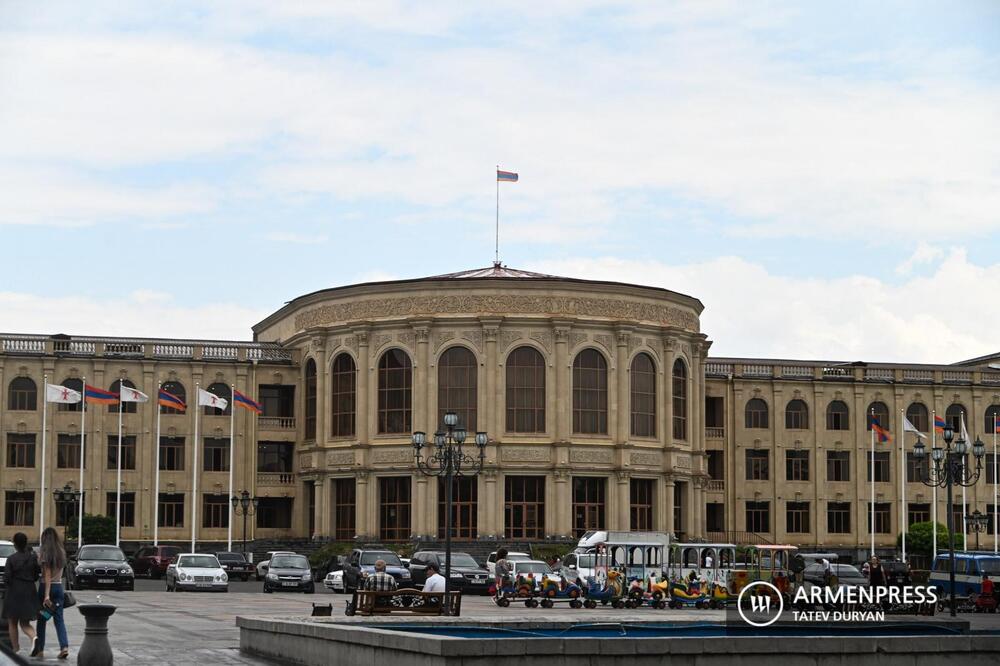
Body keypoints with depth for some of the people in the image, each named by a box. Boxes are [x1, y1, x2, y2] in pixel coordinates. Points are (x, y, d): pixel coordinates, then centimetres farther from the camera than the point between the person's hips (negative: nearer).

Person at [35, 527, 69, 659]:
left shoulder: (45, 552, -11)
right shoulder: (61, 553, 5)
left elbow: (47, 575, -16)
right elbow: (60, 572, 7)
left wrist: (46, 595, -17)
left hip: (46, 586, -4)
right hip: (59, 586, 4)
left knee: (41, 619, 8)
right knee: (59, 618, 2)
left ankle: (39, 649, 15)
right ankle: (64, 646, -14)